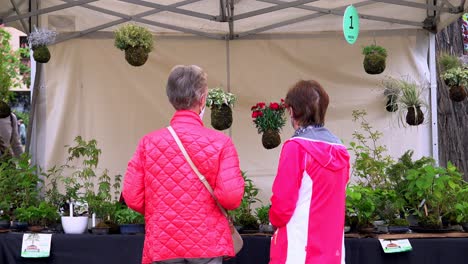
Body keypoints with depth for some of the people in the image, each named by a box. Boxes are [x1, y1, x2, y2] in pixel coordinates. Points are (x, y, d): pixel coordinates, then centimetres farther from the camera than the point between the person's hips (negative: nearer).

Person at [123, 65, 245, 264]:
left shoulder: (149, 143, -2)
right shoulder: (220, 142, -8)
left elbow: (132, 197, -1)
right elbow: (231, 198, -14)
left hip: (162, 247, 2)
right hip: (208, 245, -2)